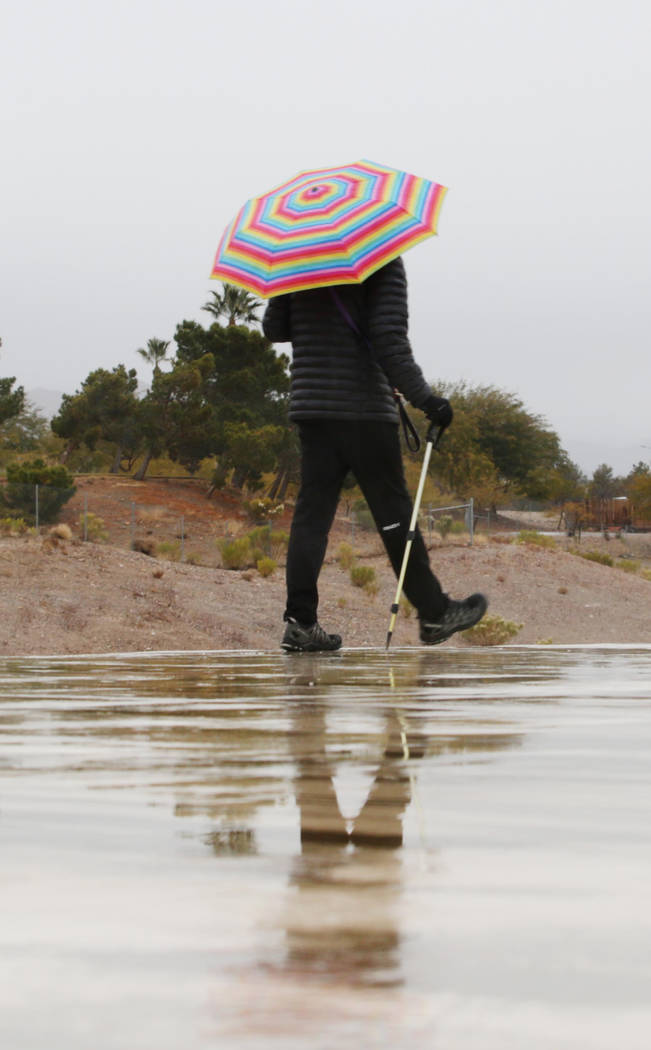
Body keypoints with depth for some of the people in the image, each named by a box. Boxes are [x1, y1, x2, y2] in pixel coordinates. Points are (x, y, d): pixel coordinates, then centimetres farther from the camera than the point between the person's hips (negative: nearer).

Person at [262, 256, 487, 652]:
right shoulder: (386, 265, -7)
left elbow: (273, 328, 15)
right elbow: (390, 343, -16)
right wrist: (424, 398, -14)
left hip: (311, 406, 5)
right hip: (366, 408, -5)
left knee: (313, 512, 3)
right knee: (394, 513, 3)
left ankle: (300, 619, -6)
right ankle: (434, 614, 12)